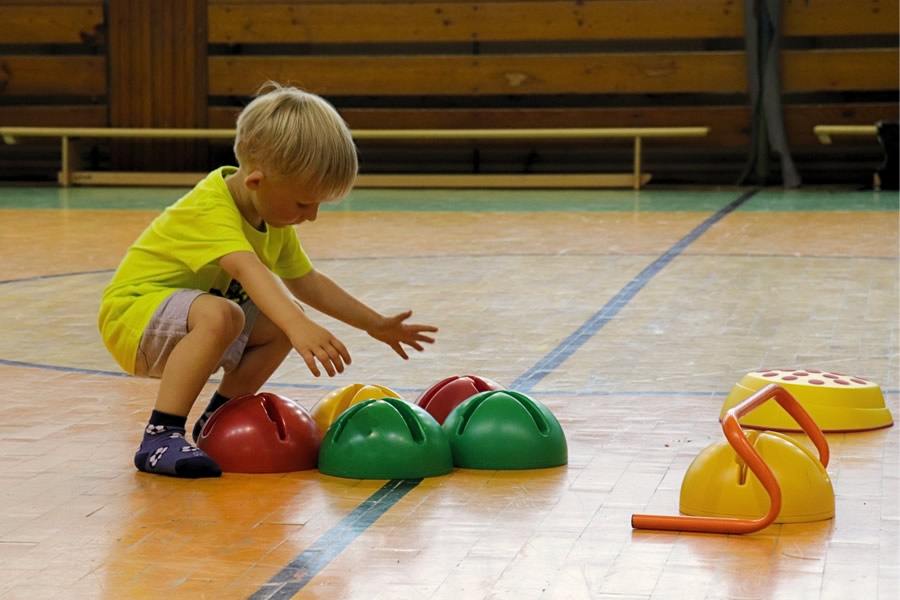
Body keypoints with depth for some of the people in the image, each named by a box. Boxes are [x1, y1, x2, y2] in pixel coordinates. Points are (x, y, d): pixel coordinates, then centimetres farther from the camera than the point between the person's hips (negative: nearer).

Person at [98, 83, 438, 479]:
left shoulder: (274, 221, 3)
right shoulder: (211, 209, -28)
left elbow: (307, 282, 16)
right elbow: (250, 271, -46)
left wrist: (375, 324, 14)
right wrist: (299, 326, -61)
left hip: (187, 324, 9)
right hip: (132, 315, -9)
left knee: (281, 325, 3)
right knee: (219, 314, -36)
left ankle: (217, 418, 14)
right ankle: (160, 436, -30)